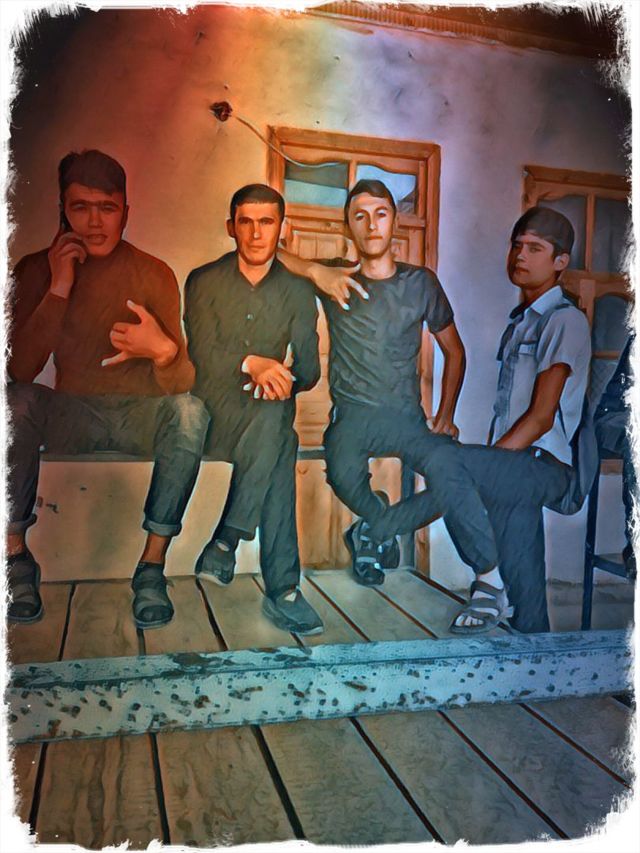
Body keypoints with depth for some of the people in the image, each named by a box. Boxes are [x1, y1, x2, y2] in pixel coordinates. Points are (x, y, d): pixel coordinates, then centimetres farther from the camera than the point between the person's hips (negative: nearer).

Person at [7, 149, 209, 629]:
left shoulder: (154, 274, -5)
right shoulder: (38, 269, 0)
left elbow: (181, 383, -11)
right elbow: (20, 371, -13)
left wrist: (163, 350, -35)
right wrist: (58, 289, -19)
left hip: (141, 415, -1)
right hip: (69, 414, 1)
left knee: (190, 411, -32)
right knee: (13, 401, -29)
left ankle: (152, 567, -23)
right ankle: (17, 555, -15)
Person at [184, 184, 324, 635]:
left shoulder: (298, 291, 10)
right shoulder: (204, 281, 6)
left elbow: (309, 369, 2)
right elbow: (202, 356, -7)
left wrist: (281, 378, -17)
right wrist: (252, 364, -23)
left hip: (268, 411, 2)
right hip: (214, 410, -2)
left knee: (275, 418, -34)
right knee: (280, 444, -31)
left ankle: (225, 542, -24)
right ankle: (282, 588, -27)